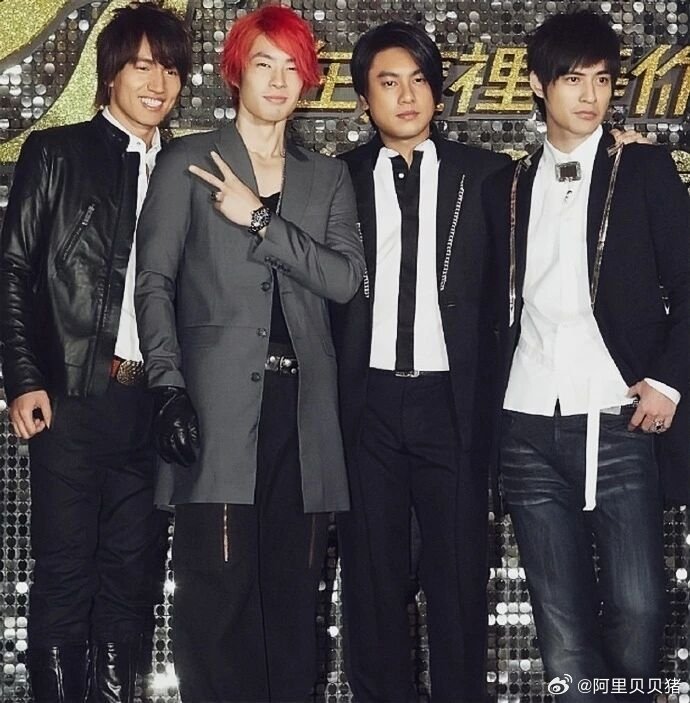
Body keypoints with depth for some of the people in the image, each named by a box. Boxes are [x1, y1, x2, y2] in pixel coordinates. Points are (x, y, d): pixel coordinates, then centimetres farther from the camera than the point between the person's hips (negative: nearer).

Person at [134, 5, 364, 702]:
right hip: (219, 402, -3)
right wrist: (169, 388, -11)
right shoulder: (188, 162, 9)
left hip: (301, 404, 3)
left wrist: (259, 219, -5)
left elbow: (346, 278, 2)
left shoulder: (327, 177, 18)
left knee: (292, 591, 5)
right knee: (218, 591, -6)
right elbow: (154, 281, 1)